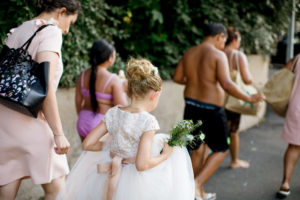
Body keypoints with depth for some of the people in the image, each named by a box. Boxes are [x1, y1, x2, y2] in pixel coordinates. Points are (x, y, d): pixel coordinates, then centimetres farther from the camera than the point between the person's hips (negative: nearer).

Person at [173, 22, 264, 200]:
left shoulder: (189, 53, 4)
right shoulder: (218, 55, -14)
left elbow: (177, 78, 10)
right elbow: (226, 84, -24)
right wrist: (249, 98, -16)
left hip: (191, 106, 7)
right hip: (211, 110, -6)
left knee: (197, 149, 17)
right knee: (221, 150, 12)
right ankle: (197, 185, -2)